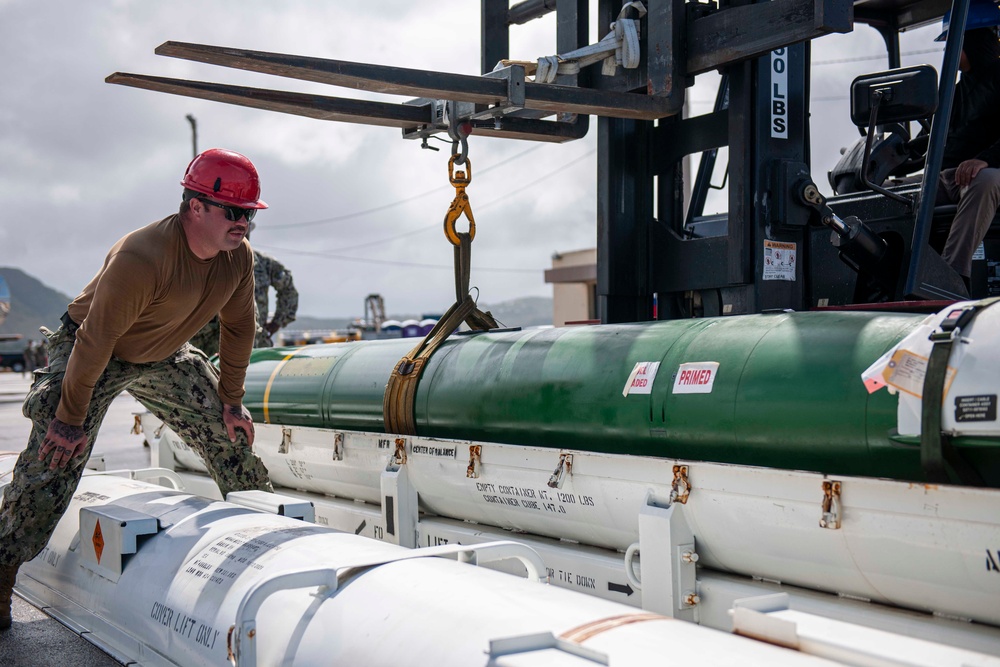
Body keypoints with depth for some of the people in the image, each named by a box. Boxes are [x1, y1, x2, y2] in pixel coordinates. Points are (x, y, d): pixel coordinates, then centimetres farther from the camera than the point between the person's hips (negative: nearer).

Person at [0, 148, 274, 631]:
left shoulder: (239, 258, -15)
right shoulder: (142, 259, -38)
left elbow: (238, 328, 0)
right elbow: (96, 341, -31)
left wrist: (231, 402, 5)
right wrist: (71, 416, -24)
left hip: (165, 358, 7)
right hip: (90, 351, -7)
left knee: (231, 434, 8)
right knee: (55, 457, -17)